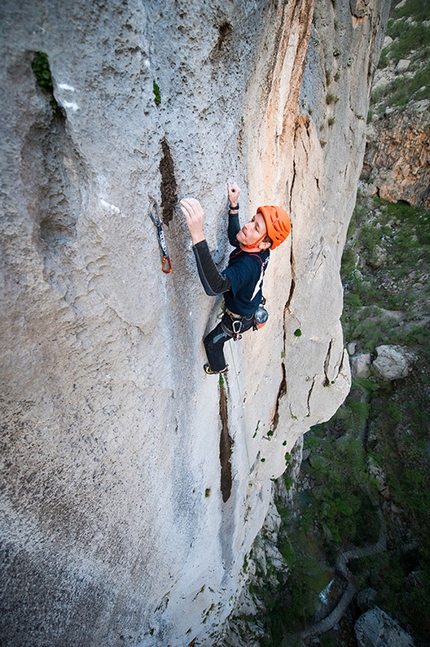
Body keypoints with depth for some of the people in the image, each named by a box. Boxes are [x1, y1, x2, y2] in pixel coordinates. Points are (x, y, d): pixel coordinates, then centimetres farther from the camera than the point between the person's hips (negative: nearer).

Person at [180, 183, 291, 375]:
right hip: (253, 307, 7)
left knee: (212, 342, 19)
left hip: (240, 319, -7)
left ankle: (218, 367, 50)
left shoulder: (247, 265, -48)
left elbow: (215, 286, -67)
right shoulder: (262, 251, -24)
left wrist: (198, 235, -77)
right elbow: (234, 238, -3)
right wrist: (234, 206, -18)